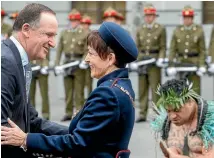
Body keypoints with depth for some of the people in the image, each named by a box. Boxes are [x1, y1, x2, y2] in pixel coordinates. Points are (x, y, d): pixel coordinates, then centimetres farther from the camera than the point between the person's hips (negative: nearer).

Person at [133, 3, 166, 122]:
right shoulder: (140, 30, 12)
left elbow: (163, 47, 0)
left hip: (154, 61, -3)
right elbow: (137, 47, 11)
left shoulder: (161, 29, 2)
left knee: (155, 88, -3)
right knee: (142, 89, 4)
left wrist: (161, 59, -15)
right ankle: (143, 114, 9)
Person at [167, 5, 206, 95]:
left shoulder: (199, 31, -1)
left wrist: (202, 66, -11)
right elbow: (173, 49, 1)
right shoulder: (177, 31, 3)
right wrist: (171, 65, -8)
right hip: (181, 63, 2)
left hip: (194, 63, -2)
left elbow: (202, 50, -1)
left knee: (195, 89, -1)